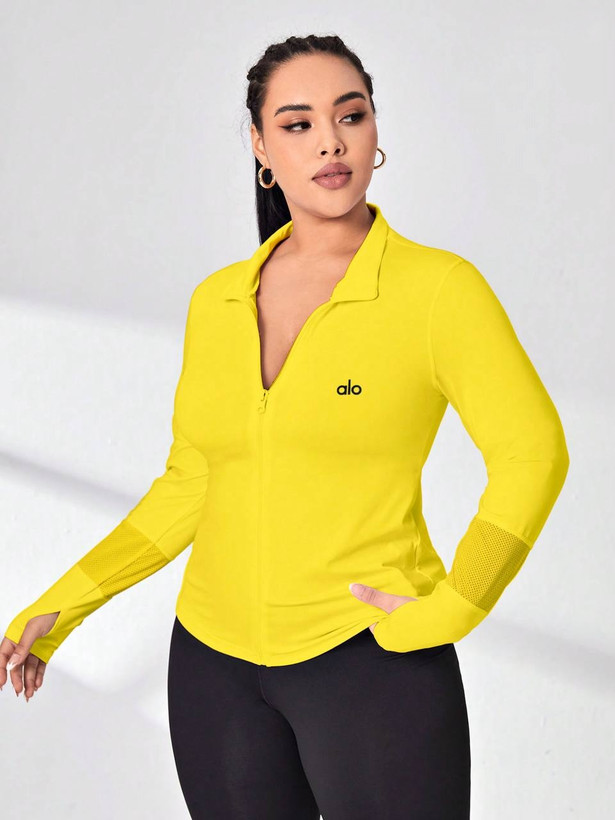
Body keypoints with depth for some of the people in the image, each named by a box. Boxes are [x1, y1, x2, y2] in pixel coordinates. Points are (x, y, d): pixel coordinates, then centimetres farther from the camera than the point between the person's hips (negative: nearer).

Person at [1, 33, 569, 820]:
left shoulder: (440, 288, -9)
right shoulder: (215, 302, 4)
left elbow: (531, 453, -6)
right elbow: (190, 485, 10)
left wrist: (449, 609, -13)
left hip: (373, 655, -4)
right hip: (215, 659, 4)